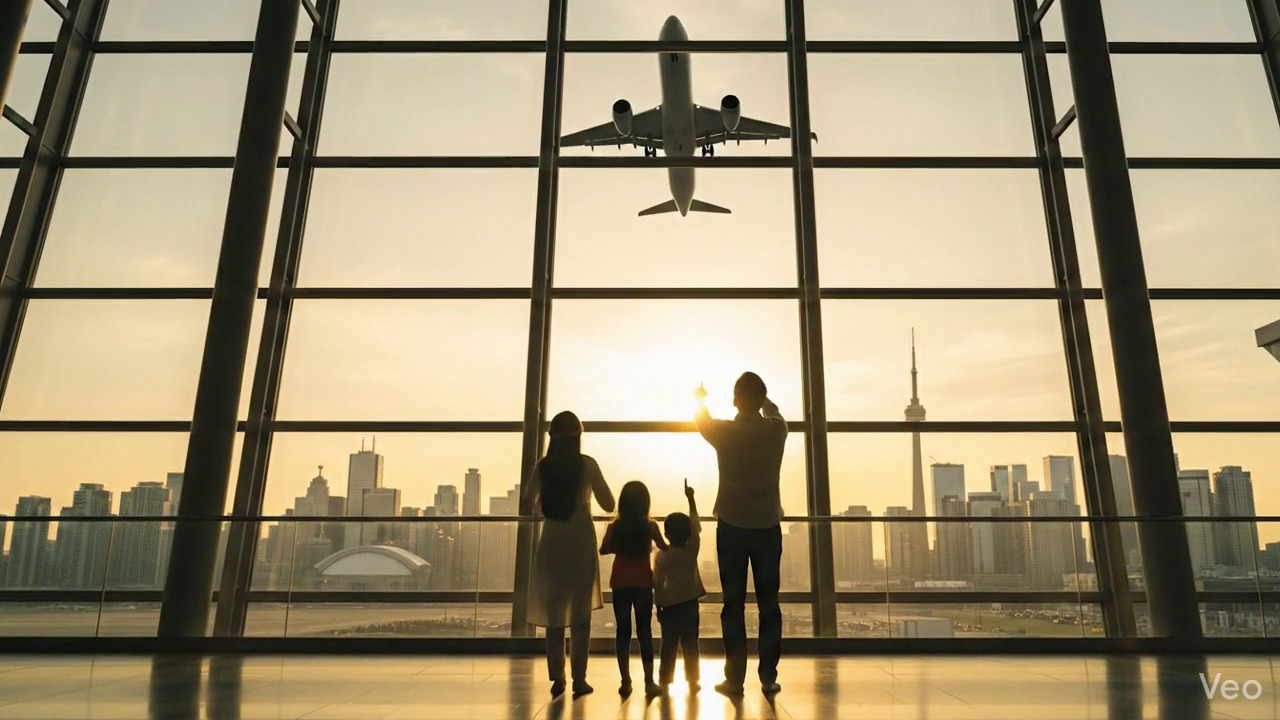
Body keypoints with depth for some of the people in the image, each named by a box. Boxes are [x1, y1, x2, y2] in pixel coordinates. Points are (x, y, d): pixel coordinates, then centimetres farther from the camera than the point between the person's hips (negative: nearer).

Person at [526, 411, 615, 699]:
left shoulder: (542, 466, 0)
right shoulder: (586, 464, -7)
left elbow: (532, 504, 9)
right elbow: (608, 505, -3)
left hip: (551, 542, 2)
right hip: (580, 541, -2)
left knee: (554, 612, 10)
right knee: (580, 613, 5)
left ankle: (557, 679, 10)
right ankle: (579, 679, 4)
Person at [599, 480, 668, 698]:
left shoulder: (615, 527, -4)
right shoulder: (650, 526, -8)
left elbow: (604, 550, 2)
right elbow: (665, 548, -1)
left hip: (620, 584, 1)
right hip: (643, 583, -1)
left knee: (623, 632, 8)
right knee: (645, 631, 5)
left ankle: (625, 682, 9)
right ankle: (649, 681, 3)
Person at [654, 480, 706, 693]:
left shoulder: (662, 556, -9)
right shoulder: (693, 549, -6)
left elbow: (657, 584, -8)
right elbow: (696, 524, 3)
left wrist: (658, 605, 3)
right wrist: (690, 498, 8)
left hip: (669, 605, 0)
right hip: (690, 604, 1)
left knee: (669, 645, 7)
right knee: (690, 645, 6)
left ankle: (665, 680, 10)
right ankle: (692, 681, 7)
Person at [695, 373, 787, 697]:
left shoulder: (724, 431, -6)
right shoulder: (777, 430, -3)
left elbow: (702, 420, 17)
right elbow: (773, 412, 22)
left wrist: (701, 398, 39)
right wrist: (760, 396, 42)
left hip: (732, 527, -1)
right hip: (768, 527, 1)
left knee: (734, 605, 4)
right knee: (769, 604, 8)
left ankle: (735, 678, 7)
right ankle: (768, 677, 11)